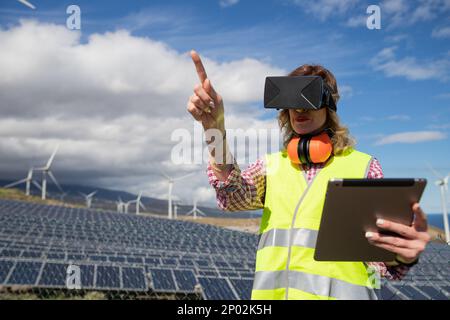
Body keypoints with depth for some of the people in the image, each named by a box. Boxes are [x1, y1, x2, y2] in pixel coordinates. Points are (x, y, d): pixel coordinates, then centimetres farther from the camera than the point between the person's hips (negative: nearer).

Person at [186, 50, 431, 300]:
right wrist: (215, 129, -25)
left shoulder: (363, 166, 3)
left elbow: (379, 253, 3)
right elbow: (234, 196, -11)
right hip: (271, 293, 2)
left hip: (339, 293, -2)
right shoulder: (271, 164, 9)